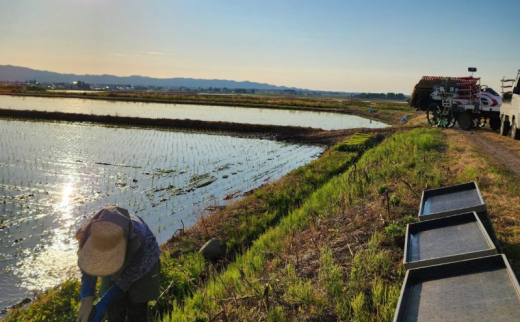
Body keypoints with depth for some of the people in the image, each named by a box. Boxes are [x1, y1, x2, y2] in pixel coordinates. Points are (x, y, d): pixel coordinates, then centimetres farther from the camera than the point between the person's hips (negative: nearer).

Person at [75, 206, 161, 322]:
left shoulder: (138, 241, -43)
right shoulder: (87, 235, -32)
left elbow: (129, 277, -27)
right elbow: (87, 268, -15)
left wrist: (103, 305, -30)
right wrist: (86, 299, -31)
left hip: (141, 268, -3)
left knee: (137, 315, 0)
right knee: (114, 314, 8)